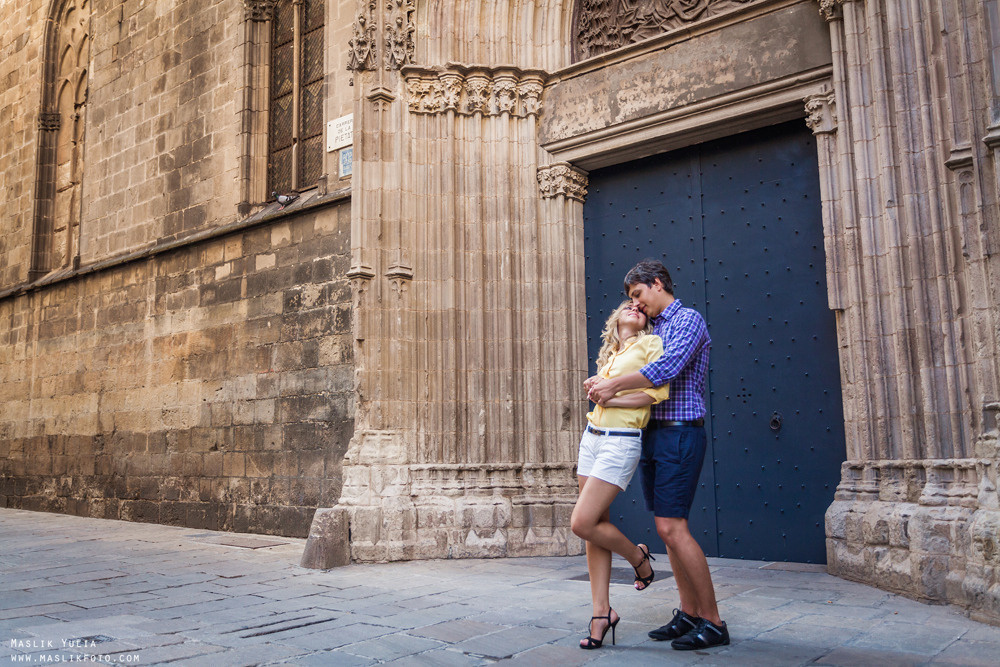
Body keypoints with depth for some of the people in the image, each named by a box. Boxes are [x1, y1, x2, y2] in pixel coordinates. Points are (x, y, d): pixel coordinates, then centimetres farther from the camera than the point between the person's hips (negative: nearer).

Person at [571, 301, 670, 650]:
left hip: (621, 442, -7)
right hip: (592, 436, 7)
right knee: (596, 524, 4)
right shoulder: (608, 355, 19)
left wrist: (609, 397, -10)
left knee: (582, 522, -12)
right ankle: (601, 611, 12)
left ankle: (638, 557, 14)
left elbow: (659, 391, -13)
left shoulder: (650, 344, -1)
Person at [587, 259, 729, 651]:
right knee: (666, 528, 9)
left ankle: (713, 622, -3)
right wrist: (602, 383, 5)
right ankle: (689, 614, 18)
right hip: (651, 433, 9)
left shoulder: (688, 320, -5)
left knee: (672, 527, -12)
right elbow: (642, 374, 23)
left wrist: (615, 384, -18)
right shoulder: (653, 330, 21)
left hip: (679, 433, -9)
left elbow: (668, 368, -21)